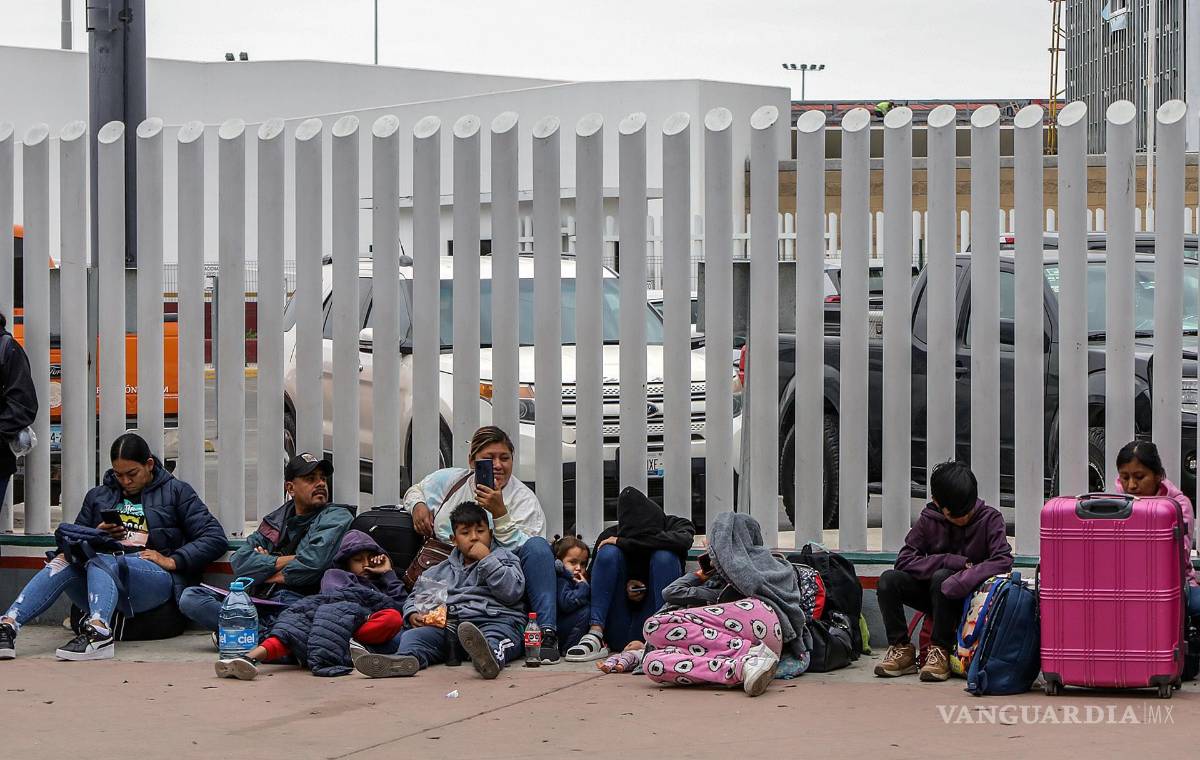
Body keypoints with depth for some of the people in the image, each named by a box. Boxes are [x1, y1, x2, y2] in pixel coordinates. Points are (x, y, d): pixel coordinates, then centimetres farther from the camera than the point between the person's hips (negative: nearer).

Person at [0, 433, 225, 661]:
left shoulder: (176, 492, 15)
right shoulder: (98, 495, 27)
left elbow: (215, 538, 5)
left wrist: (172, 561, -6)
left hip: (156, 577, -4)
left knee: (100, 559, -33)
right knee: (64, 560, -27)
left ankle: (98, 631, -60)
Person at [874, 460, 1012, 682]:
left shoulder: (990, 519, -9)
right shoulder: (928, 519, -3)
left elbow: (1003, 561, -22)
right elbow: (904, 560, -11)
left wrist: (961, 580, -36)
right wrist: (954, 562, -21)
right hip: (935, 598, 3)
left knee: (942, 578, -34)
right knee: (888, 580, -21)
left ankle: (941, 651, -22)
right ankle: (901, 649, -11)